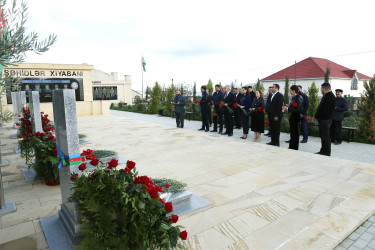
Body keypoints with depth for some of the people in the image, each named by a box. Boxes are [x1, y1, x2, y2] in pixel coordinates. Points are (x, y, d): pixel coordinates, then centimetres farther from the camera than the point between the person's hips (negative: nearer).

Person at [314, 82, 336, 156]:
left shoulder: (329, 97, -18)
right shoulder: (327, 96, 15)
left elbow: (323, 109, -22)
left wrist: (316, 116, -12)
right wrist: (317, 116, 11)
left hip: (325, 119, -11)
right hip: (324, 119, 11)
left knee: (325, 136, -4)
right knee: (323, 135, 16)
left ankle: (327, 153, 3)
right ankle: (323, 151, 25)